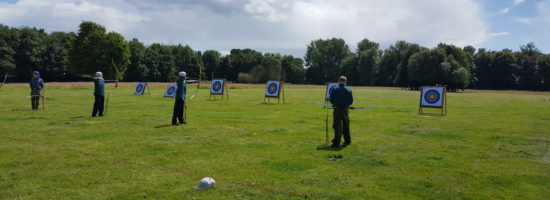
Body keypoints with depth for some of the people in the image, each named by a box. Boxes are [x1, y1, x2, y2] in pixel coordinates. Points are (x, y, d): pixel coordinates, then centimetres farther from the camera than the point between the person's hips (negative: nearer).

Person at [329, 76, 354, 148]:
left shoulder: (334, 89, -3)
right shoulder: (349, 90, 0)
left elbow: (331, 100, 0)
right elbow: (351, 101, 3)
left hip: (337, 110, -2)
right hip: (345, 110, 2)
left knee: (337, 126, 0)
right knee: (346, 126, 17)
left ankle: (336, 143, -7)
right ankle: (347, 141, 28)